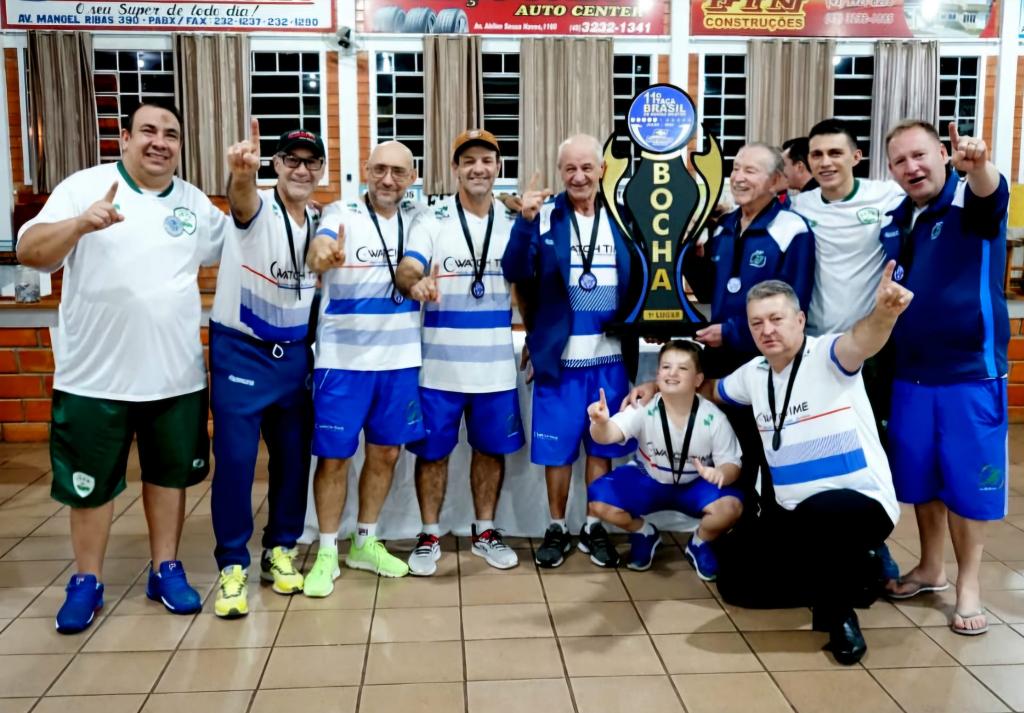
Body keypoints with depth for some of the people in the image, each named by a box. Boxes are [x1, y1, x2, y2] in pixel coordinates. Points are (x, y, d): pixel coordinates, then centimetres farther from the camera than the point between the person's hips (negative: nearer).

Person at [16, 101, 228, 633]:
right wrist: (80, 223, -35)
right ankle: (86, 581, 26)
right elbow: (29, 251, -15)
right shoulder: (84, 187, -6)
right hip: (95, 376, -3)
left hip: (176, 374, 3)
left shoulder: (195, 203, 7)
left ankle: (165, 569, 29)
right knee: (90, 482, 9)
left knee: (169, 472, 14)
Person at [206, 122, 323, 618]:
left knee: (293, 456, 10)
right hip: (240, 351, -5)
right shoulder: (256, 208, -12)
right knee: (235, 459, -5)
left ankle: (280, 550, 27)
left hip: (295, 354, 5)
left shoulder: (321, 222, 6)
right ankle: (232, 566, 10)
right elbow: (242, 201, -40)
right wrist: (241, 174, -61)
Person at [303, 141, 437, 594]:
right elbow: (319, 249, -29)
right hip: (342, 360, -4)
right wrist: (322, 252, -52)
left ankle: (365, 543, 30)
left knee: (386, 453, 13)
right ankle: (326, 553, 19)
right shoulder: (340, 215, -8)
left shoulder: (421, 221, 5)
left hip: (401, 360, 4)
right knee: (334, 458, 3)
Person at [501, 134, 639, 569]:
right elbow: (515, 273, -16)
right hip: (559, 355, -2)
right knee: (557, 447, 8)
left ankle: (593, 528, 28)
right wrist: (524, 221, -28)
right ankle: (557, 528, 25)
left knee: (602, 445, 12)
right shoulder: (544, 216, -4)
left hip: (609, 355, 2)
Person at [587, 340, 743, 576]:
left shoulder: (713, 418, -21)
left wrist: (721, 474, -40)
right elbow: (609, 434, -37)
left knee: (731, 507, -30)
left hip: (694, 486, 0)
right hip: (647, 480, 1)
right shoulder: (644, 409, -22)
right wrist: (600, 423, -62)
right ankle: (644, 534, 10)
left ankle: (700, 544, 7)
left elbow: (732, 464, -14)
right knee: (599, 500, -23)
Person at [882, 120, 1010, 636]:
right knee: (919, 476, 14)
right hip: (910, 371, 5)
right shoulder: (896, 221, 7)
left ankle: (968, 583, 21)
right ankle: (930, 568, 33)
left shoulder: (971, 204, -9)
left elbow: (991, 193, -34)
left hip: (971, 370, -5)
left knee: (968, 479, 4)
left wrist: (978, 164, -56)